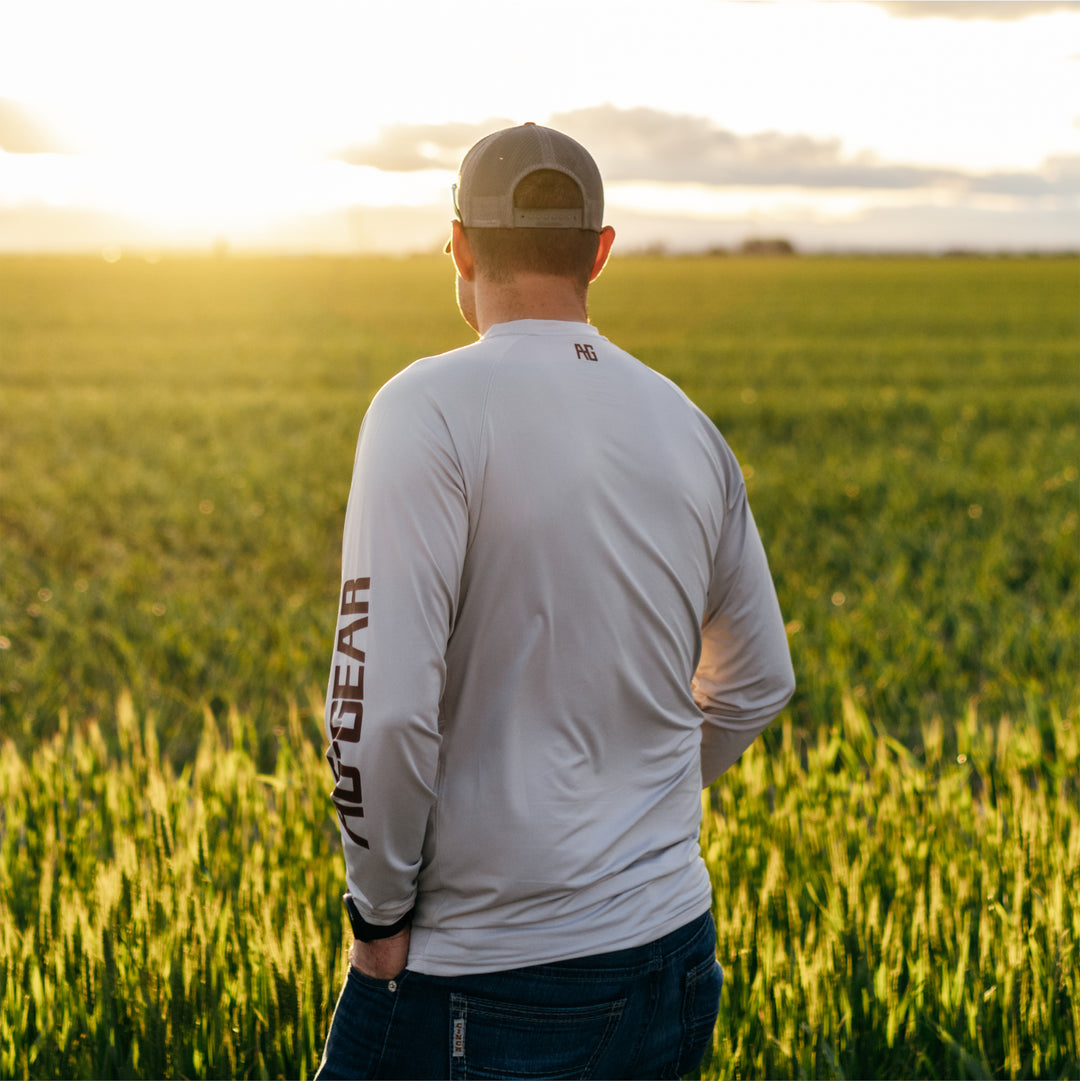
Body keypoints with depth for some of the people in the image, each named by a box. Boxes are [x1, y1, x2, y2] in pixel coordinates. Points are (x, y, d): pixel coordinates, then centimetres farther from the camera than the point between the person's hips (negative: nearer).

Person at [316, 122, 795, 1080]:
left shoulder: (430, 409, -14)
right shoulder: (687, 426, 6)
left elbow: (382, 707, -21)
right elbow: (757, 685, 17)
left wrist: (382, 911, -7)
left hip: (485, 982, -6)